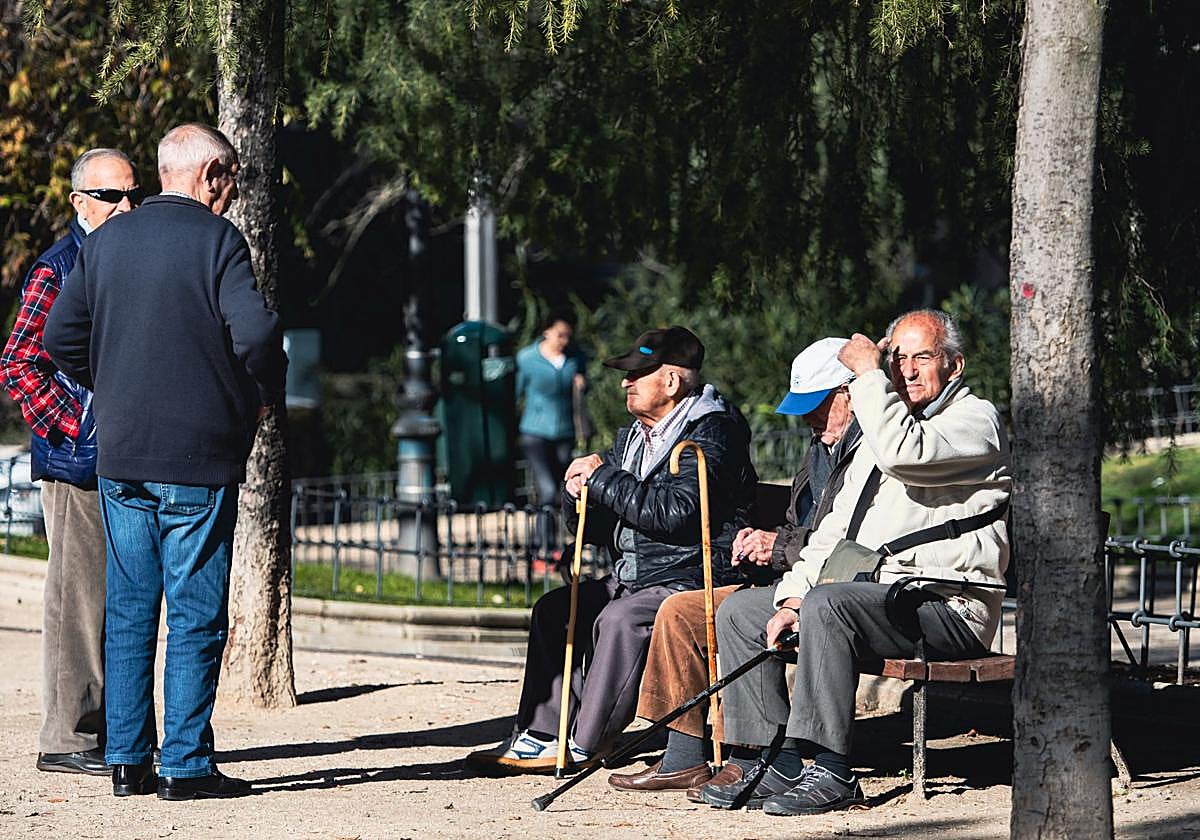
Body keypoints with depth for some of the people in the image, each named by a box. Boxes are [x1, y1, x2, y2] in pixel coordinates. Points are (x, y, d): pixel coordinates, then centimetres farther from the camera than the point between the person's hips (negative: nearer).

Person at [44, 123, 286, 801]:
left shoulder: (107, 241, 10)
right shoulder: (216, 239, -8)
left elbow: (62, 337, 10)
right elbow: (256, 331, -20)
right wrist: (265, 395, -2)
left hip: (119, 458, 6)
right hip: (199, 456, -6)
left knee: (129, 611, 10)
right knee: (195, 614, -1)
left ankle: (128, 761, 12)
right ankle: (187, 765, -1)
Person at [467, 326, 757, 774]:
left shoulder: (710, 434, -12)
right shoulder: (632, 438, 16)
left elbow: (676, 511, -27)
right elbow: (596, 529, 19)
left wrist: (604, 479, -18)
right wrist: (579, 493, -5)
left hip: (692, 577, -10)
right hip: (634, 577, 10)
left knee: (620, 619, -30)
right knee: (554, 609, 1)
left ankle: (585, 746, -23)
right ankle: (542, 734, -3)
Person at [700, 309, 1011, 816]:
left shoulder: (975, 419, -4)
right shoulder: (886, 424, 24)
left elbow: (902, 453, -26)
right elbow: (835, 528, 20)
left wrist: (866, 372, -14)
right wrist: (793, 597, 5)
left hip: (946, 608, -10)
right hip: (867, 593, 10)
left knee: (826, 605, -34)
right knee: (739, 610, 5)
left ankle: (830, 774, -31)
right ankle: (777, 767, -3)